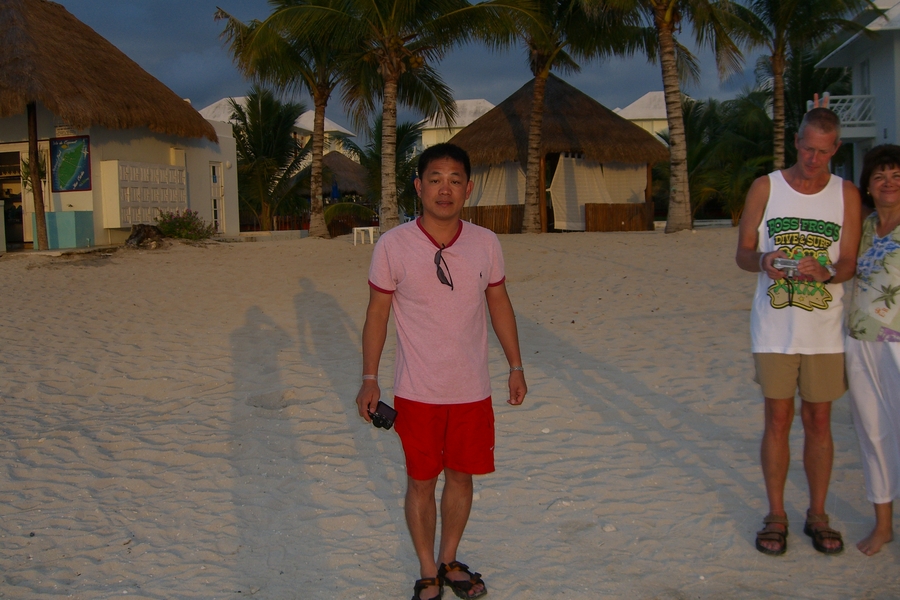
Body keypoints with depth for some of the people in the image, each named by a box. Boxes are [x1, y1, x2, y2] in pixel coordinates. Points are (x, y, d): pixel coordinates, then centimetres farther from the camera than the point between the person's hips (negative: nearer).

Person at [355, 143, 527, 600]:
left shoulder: (486, 243, -3)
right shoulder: (392, 246, -11)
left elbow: (499, 302, 9)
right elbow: (377, 312, -3)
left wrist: (516, 366, 9)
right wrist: (369, 380, -4)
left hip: (473, 390, 3)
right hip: (418, 393, -2)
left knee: (461, 476, 15)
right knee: (421, 481, 9)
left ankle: (449, 562, 37)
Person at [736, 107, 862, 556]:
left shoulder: (846, 195, 3)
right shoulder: (765, 188, 1)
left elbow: (849, 263, 0)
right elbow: (742, 253, 3)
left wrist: (825, 272, -23)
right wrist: (761, 260, -20)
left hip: (824, 330, 1)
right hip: (775, 328, -1)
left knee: (819, 421, 7)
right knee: (778, 420, 3)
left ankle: (817, 515, 21)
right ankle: (775, 515, 15)